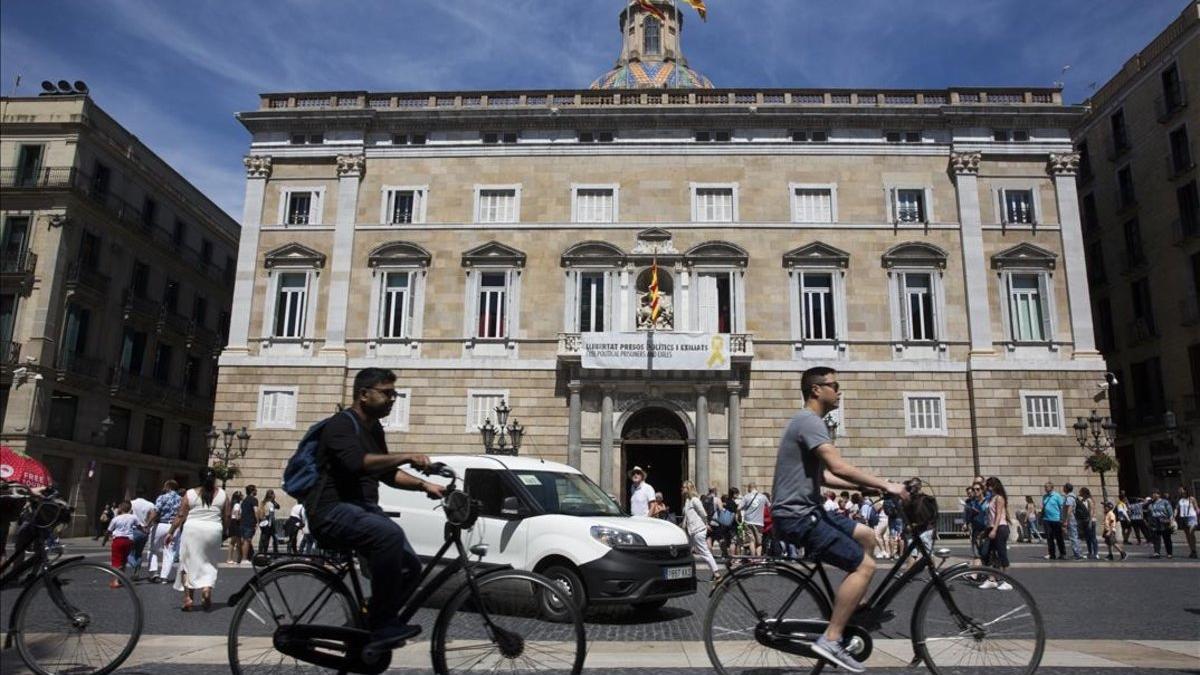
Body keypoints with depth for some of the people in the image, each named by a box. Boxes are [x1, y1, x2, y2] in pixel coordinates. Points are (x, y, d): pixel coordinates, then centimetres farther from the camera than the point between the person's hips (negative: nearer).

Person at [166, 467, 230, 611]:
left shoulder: (190, 494, 0)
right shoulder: (222, 494, 4)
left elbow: (180, 516, -2)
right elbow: (226, 517, 5)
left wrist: (171, 532, 6)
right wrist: (223, 530, 21)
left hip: (192, 530, -1)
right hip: (213, 531, 1)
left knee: (189, 563, 7)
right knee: (209, 564, 13)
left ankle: (188, 597, 3)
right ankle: (207, 589, -8)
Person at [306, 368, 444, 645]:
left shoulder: (374, 429, 17)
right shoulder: (342, 424, -10)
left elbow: (387, 474, 24)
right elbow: (358, 463, -30)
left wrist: (423, 485, 11)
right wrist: (406, 457, -34)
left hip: (363, 507, 9)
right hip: (332, 509, -9)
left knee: (410, 566, -7)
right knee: (389, 533, -35)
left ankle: (365, 627, 8)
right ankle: (383, 624, -25)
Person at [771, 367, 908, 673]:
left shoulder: (809, 422, 19)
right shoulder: (809, 421, -15)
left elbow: (823, 475, 22)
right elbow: (839, 467, -26)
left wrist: (867, 486, 14)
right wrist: (885, 485, -19)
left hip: (805, 511, 11)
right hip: (797, 516, -11)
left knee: (866, 536, 18)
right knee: (864, 565, -11)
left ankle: (854, 608, 22)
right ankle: (830, 640, -10)